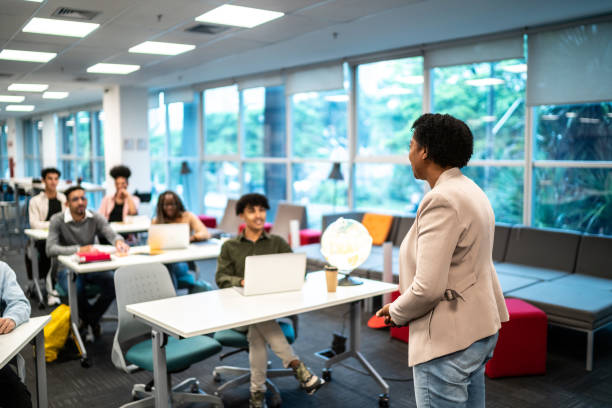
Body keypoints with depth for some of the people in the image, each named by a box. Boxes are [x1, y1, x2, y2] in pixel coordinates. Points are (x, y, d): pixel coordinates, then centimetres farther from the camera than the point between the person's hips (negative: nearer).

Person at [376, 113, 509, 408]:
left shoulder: (441, 200, -22)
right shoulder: (471, 190, 10)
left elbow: (428, 287, -27)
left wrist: (396, 312, -8)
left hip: (447, 338, -10)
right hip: (479, 328, 10)